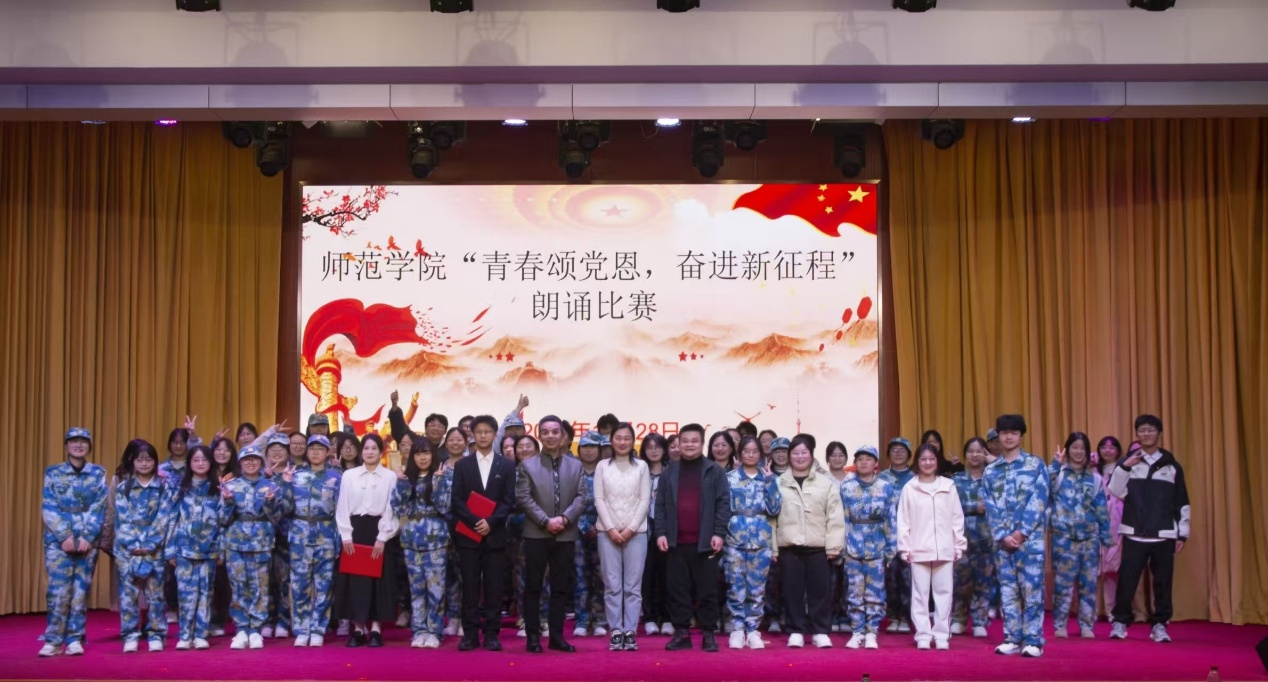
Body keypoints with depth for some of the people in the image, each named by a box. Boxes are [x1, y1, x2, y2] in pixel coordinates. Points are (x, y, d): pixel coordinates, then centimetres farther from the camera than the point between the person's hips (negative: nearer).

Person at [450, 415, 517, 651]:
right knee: (470, 586, 1)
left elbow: (509, 500, 1)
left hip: (495, 534, 0)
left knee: (494, 586, 1)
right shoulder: (462, 465, 8)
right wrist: (475, 522, -13)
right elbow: (457, 500, 1)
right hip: (468, 534, 0)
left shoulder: (507, 465, 7)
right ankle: (470, 634, 5)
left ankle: (492, 634, 6)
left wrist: (490, 522, -13)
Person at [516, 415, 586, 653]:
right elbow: (523, 498, -5)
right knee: (533, 587, 1)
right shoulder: (527, 465, 3)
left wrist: (564, 518, -14)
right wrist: (546, 521, -14)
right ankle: (532, 637, 7)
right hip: (536, 534, -2)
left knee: (561, 587, 6)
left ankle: (557, 636, 12)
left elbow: (581, 498, 2)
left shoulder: (576, 465, 10)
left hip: (566, 535, 2)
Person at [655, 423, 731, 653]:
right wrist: (660, 532, -1)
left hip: (705, 542, -2)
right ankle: (682, 633, 12)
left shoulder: (715, 471, 3)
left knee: (707, 590, 2)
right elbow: (660, 505, 9)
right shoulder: (669, 472, 11)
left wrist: (719, 533, -9)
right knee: (678, 589, 5)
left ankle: (708, 634, 9)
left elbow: (723, 503, -1)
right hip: (676, 542, 2)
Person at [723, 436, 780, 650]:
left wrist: (770, 481, -7)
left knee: (757, 587, 2)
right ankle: (737, 629, 7)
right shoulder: (730, 477, 6)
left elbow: (774, 509, -1)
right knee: (736, 586, -1)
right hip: (735, 538, -1)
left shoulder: (769, 477, 9)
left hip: (761, 539, 1)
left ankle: (753, 630, 11)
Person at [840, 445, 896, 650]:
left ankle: (871, 633, 9)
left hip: (877, 545, 0)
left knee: (875, 591, 2)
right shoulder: (846, 487, 4)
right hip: (853, 546, 0)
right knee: (855, 591, 3)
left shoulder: (886, 487, 3)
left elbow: (891, 519, 3)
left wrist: (891, 548, -1)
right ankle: (857, 632, 11)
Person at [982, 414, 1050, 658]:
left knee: (1032, 589, -4)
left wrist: (1021, 533, -12)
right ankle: (1012, 639, 11)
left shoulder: (1036, 464, 3)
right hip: (1002, 540, 3)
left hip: (1030, 538, -3)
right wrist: (1003, 536, -7)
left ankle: (1033, 640, 1)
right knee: (1008, 590, 5)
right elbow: (990, 507, 5)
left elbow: (1038, 502, -5)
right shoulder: (990, 470, 11)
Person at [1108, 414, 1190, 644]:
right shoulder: (1127, 462, 5)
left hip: (1164, 535, 1)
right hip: (1134, 534, -1)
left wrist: (1182, 534, 5)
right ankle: (1120, 621, 10)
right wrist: (1124, 467, -20)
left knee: (1163, 581, 5)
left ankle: (1160, 624, 15)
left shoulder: (1172, 466, 7)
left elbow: (1182, 503, 9)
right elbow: (1115, 492, -8)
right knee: (1127, 579, -1)